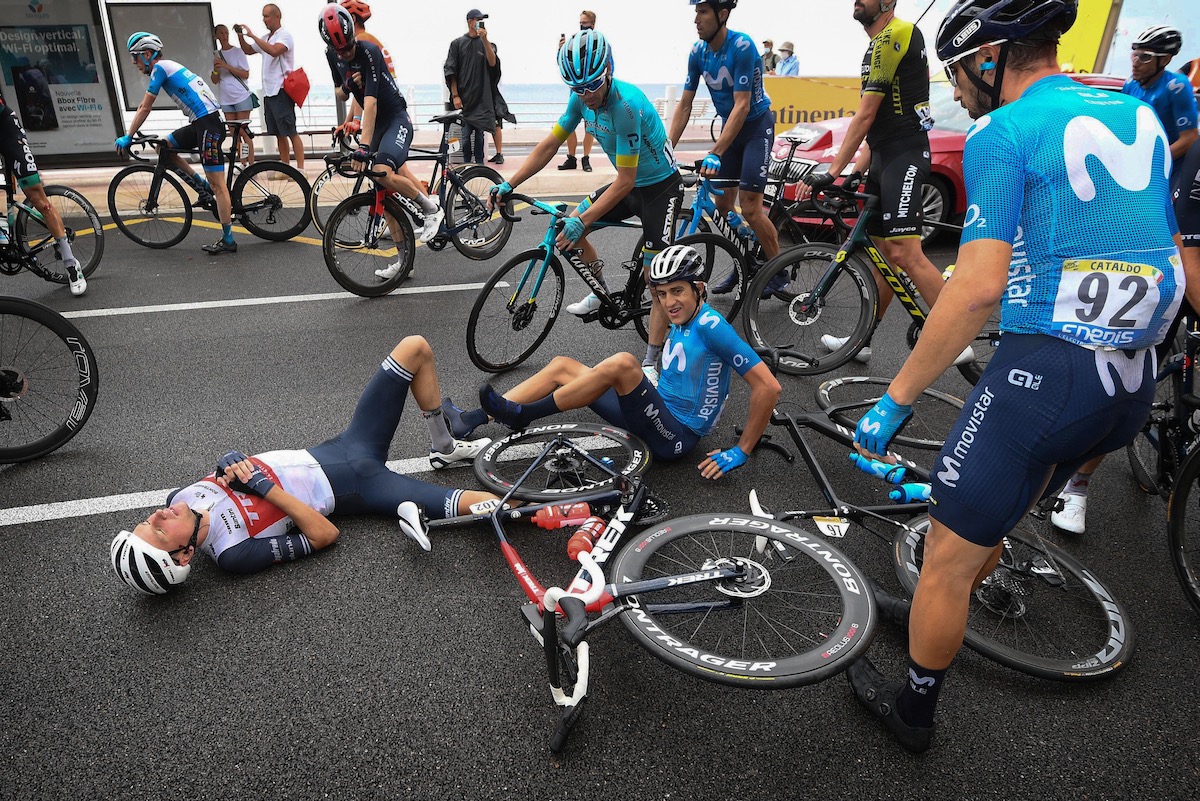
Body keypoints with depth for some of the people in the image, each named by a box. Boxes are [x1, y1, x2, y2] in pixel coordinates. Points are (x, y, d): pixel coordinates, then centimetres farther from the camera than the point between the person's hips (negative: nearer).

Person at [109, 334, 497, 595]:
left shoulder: (180, 498, -6)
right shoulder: (234, 554, -25)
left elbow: (232, 466, 12)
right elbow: (325, 535, -23)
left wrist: (230, 464, -14)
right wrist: (263, 487, -28)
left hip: (338, 449, 8)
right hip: (356, 488, -8)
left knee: (416, 347, 0)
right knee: (493, 506, -28)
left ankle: (444, 448, 15)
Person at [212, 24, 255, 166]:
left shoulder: (237, 51, 0)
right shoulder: (216, 55, 11)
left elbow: (245, 74, -8)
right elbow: (215, 81, 10)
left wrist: (226, 66, -16)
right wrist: (215, 69, -10)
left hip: (241, 96, -5)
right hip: (226, 99, 5)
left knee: (244, 132, -7)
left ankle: (251, 164, -5)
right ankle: (243, 164, 7)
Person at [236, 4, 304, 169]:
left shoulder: (284, 35, -6)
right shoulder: (266, 38, 18)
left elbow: (274, 51, -25)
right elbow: (248, 50, 28)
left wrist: (252, 35, -20)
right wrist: (240, 35, 11)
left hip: (281, 92, -8)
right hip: (268, 92, 8)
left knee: (291, 132, -11)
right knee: (279, 134, 9)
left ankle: (300, 169, -11)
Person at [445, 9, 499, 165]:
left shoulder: (485, 43, 10)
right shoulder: (457, 43, 5)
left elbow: (493, 63, -6)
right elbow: (450, 71, 2)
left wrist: (485, 40, -16)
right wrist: (455, 95, -5)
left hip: (482, 98, 2)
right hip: (464, 98, -2)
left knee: (479, 133, 5)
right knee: (466, 135, -3)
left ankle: (479, 164, 13)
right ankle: (466, 165, 7)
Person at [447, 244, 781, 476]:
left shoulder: (711, 325, -17)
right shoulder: (681, 324, 9)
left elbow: (769, 386, -20)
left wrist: (740, 451, -17)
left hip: (676, 437, -9)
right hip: (661, 418, 9)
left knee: (622, 363, -33)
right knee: (562, 366, 4)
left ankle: (521, 415, -19)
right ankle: (471, 419, -3)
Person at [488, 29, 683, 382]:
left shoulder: (626, 105, -32)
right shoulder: (582, 98, -9)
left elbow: (625, 182, -31)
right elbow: (550, 144, -1)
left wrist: (583, 221, -32)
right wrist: (509, 185, -8)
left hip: (660, 186, -8)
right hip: (629, 183, 8)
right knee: (569, 224, 3)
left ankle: (650, 364, -6)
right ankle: (602, 292, 25)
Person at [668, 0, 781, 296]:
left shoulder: (742, 46, -24)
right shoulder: (698, 51, -5)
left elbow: (742, 105, -29)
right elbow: (684, 105, -3)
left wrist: (715, 154, -36)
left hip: (756, 126, -7)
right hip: (730, 125, 7)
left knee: (750, 210, -13)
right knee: (722, 205, 5)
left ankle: (779, 271, 4)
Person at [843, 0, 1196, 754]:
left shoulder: (1003, 134, -10)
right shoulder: (1139, 117, 13)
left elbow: (978, 288, -19)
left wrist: (895, 399, -14)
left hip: (1047, 373, -8)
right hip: (1135, 382, 8)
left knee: (949, 558, 7)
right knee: (992, 511, 29)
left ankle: (915, 710, 25)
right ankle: (941, 612, 51)